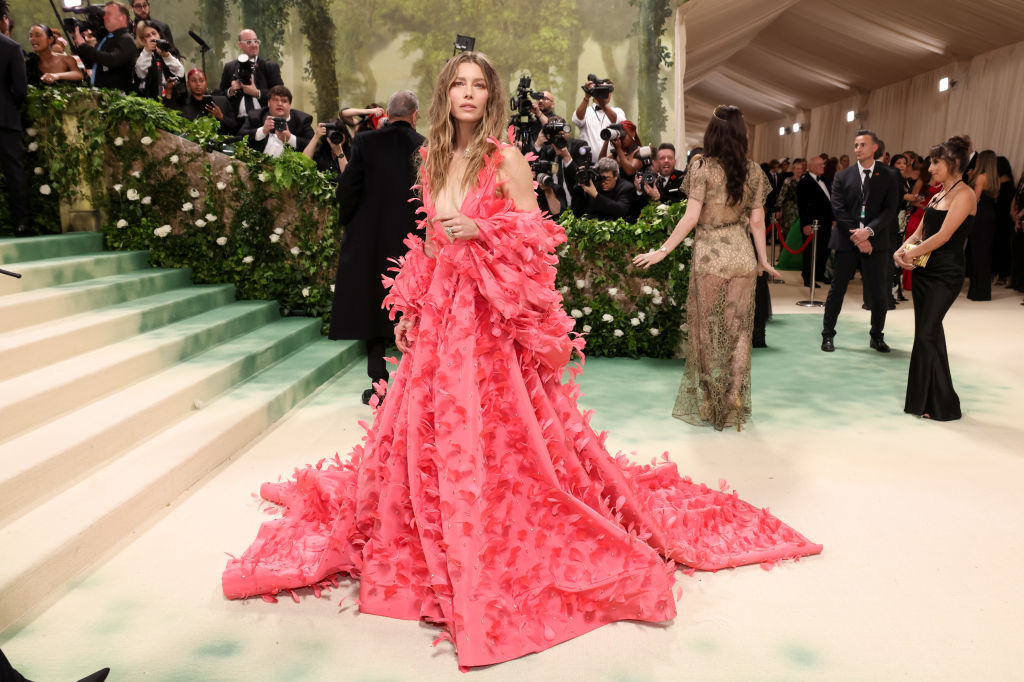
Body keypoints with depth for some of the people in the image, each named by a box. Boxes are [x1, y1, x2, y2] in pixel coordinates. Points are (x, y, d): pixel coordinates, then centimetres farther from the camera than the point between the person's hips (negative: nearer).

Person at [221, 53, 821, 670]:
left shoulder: (506, 159, -4)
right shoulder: (433, 160, 13)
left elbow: (536, 236, -5)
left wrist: (481, 230, -20)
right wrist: (409, 310, 12)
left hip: (492, 316, -5)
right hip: (439, 314, 6)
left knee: (494, 433, -4)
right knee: (427, 431, 10)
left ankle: (506, 552, 14)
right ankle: (435, 546, 30)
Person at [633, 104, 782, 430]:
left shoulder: (702, 167, -8)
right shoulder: (753, 170, 4)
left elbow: (691, 217, -13)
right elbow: (757, 221, 4)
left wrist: (662, 251, -7)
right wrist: (764, 260, 14)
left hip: (709, 256, -3)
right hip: (743, 255, 3)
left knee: (707, 330, 10)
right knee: (739, 329, 9)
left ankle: (709, 404, 19)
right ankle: (735, 402, 13)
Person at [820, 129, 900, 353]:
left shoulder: (888, 176, 5)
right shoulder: (843, 176, 6)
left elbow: (890, 209, -3)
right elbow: (838, 210, -2)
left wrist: (868, 231, -17)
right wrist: (856, 236, -11)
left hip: (875, 241, 0)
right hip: (846, 240, 0)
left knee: (878, 292, 1)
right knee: (837, 289, 3)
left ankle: (877, 337, 18)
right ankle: (828, 335, 13)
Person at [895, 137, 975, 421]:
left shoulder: (964, 194, -12)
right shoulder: (940, 194, 15)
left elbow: (943, 235, -19)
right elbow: (920, 231, 15)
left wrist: (911, 253, -10)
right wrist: (903, 249, -4)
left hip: (945, 275, -8)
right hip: (924, 270, 8)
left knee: (926, 335, -8)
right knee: (930, 333, 11)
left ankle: (942, 405, 4)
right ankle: (927, 399, 20)